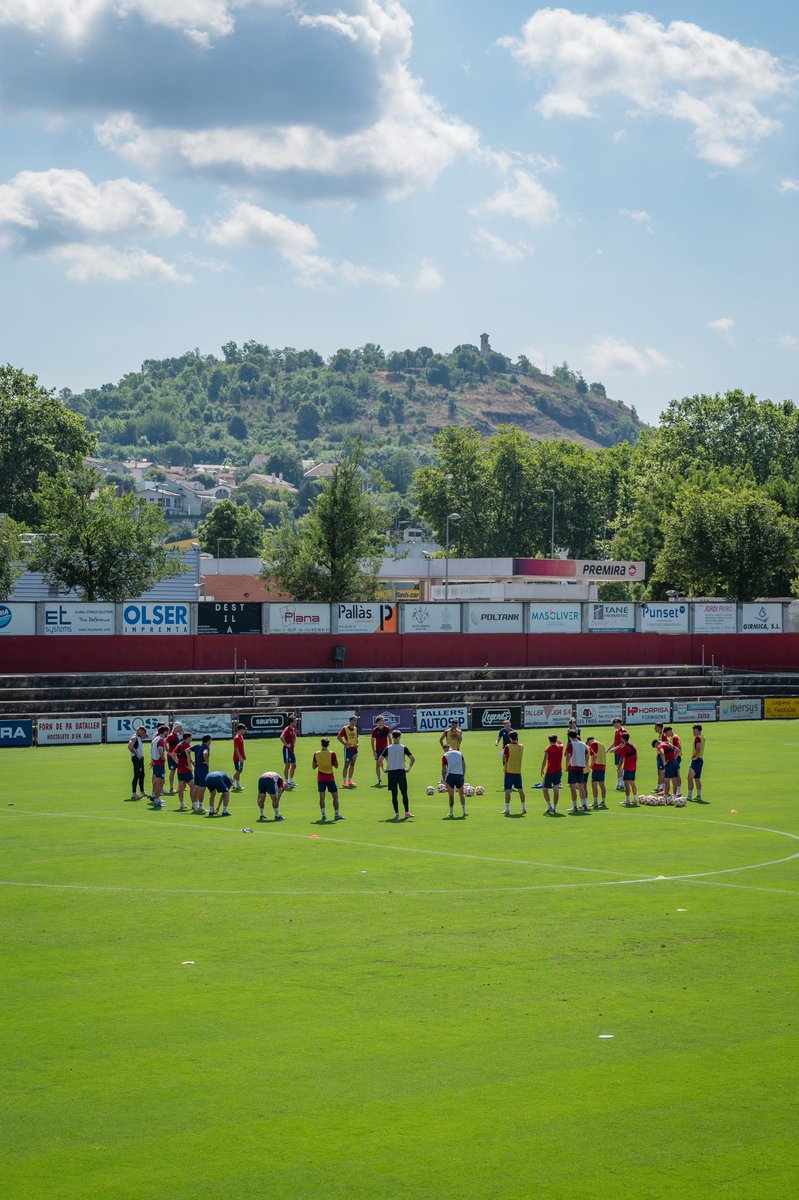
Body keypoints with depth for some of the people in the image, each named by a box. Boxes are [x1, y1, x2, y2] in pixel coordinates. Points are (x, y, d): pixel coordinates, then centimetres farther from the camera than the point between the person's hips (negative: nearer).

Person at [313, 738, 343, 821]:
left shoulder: (316, 754, -3)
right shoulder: (332, 753, -11)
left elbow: (313, 766, 5)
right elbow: (336, 765, -7)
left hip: (320, 778, 2)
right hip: (330, 777, -2)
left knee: (321, 797, 4)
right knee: (335, 797, 7)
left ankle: (323, 814, 0)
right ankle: (337, 814, 6)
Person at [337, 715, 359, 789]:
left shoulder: (355, 729, 10)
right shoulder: (345, 729, -10)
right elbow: (339, 737, -10)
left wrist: (357, 744, 4)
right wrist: (345, 744, -16)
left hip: (354, 748, 7)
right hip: (348, 749, -7)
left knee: (352, 765, 8)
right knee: (346, 765, -5)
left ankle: (349, 781, 15)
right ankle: (344, 782, -1)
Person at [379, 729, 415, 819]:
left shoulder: (388, 748, 0)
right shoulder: (403, 748, -2)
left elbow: (380, 760, -6)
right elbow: (412, 759, -9)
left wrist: (383, 769, 6)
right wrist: (409, 768, 3)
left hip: (391, 773, 1)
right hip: (401, 771, -1)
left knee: (394, 794, 5)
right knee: (404, 793, 6)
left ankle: (396, 813, 2)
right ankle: (407, 812, 5)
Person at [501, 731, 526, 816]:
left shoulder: (508, 747, -11)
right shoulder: (521, 747, 1)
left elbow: (504, 758, -5)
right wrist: (517, 741, 18)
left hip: (509, 771, -4)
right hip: (518, 771, 4)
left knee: (508, 791, -2)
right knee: (520, 790, 12)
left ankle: (507, 810, -4)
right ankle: (524, 808, 14)